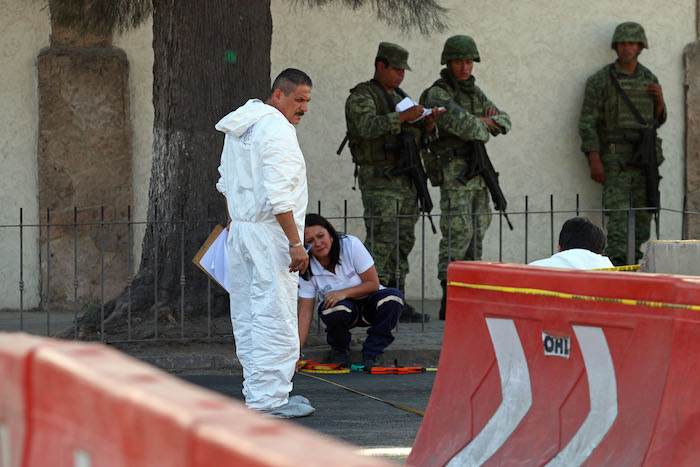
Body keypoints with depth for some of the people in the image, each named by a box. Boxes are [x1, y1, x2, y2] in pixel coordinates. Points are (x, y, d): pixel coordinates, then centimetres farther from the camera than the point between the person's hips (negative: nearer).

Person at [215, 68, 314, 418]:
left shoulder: (238, 128, 16)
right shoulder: (277, 131, -16)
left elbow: (226, 183, 24)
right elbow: (279, 195, -22)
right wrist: (295, 243, -20)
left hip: (241, 231, 10)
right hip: (270, 233, -10)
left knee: (247, 316, 10)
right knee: (275, 317, -8)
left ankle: (257, 393, 15)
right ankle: (269, 399, -9)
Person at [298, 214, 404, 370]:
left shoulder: (351, 245, -20)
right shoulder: (306, 270, -15)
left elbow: (373, 284, -16)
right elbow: (305, 313, -16)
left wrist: (344, 293, -31)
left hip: (368, 303, 0)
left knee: (393, 297, -32)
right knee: (337, 310, -37)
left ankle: (371, 354, -16)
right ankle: (339, 348, -3)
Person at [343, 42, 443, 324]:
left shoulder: (399, 98, 18)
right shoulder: (362, 97, -8)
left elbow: (421, 138, 15)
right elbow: (368, 126, -28)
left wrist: (429, 122, -6)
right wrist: (403, 116, -34)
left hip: (405, 181, 8)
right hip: (379, 181, -8)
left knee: (402, 242, 7)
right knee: (380, 241, -15)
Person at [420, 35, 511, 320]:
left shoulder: (473, 91, 15)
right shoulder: (437, 95, -12)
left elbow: (503, 122, 14)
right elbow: (465, 127, -25)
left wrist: (488, 120, -9)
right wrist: (483, 129, -4)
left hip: (477, 174, 8)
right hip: (452, 172, -8)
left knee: (475, 236, 8)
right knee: (457, 235, -14)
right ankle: (449, 302, -15)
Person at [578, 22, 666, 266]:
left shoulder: (649, 79, 10)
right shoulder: (600, 80, -5)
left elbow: (657, 120, 19)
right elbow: (587, 122, -8)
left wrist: (659, 99, -3)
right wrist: (595, 161, -16)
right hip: (615, 158, -5)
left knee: (643, 214, 5)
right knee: (619, 213, -14)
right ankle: (619, 264, -20)